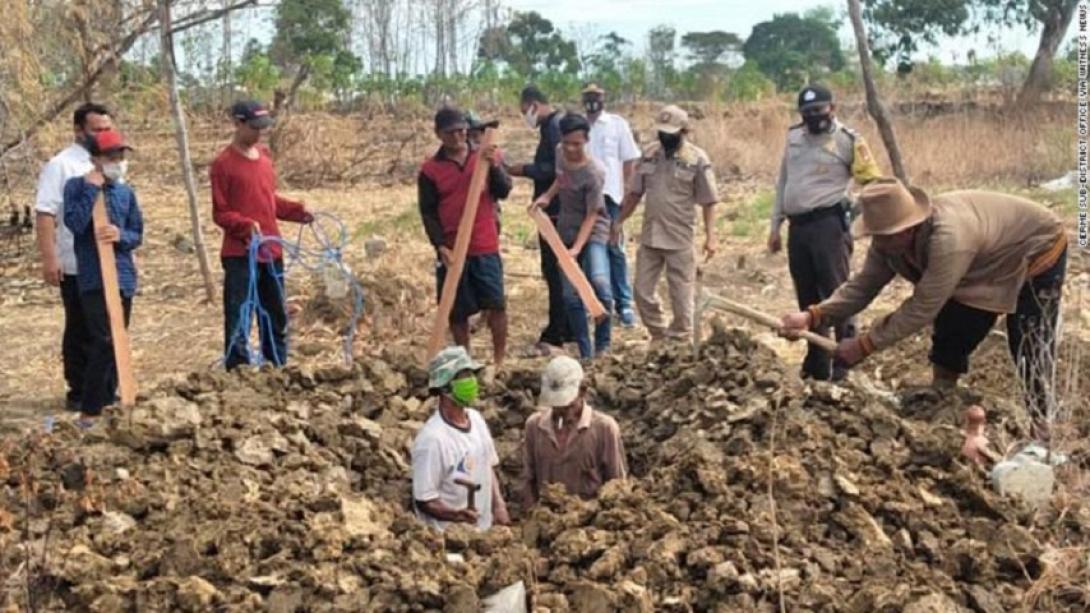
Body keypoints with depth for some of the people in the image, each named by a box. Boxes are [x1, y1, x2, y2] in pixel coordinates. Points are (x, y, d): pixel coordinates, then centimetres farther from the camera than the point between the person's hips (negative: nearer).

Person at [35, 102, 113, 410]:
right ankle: (78, 393, 13)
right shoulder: (61, 165, -9)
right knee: (80, 331, 3)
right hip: (77, 267, -6)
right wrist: (49, 259, -22)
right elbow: (44, 214, -15)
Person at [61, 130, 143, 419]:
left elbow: (137, 234, 9)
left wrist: (121, 236, -12)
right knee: (105, 342, -13)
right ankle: (90, 409, -5)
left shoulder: (126, 191, 10)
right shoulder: (77, 186, -3)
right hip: (94, 278, -6)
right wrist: (92, 189, -17)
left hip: (124, 276, 6)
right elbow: (75, 224, -17)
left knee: (118, 342, 11)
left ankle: (107, 401, 24)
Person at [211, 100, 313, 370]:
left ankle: (278, 371, 27)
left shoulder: (264, 155, 11)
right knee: (239, 320, -4)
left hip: (271, 250, 7)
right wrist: (246, 225, -26)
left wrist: (297, 211, 6)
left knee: (277, 315, 15)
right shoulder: (223, 163, -10)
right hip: (240, 255, -7)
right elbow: (220, 213, -10)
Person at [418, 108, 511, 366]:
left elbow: (503, 191, -3)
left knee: (497, 304, -2)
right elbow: (428, 212, -2)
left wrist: (494, 166, -20)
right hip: (451, 250, -1)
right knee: (457, 311, 6)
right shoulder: (430, 169, -1)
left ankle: (500, 360, 9)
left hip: (486, 249, 1)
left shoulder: (483, 158, 5)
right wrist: (441, 246, -12)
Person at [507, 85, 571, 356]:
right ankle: (566, 328, 26)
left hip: (555, 211, -11)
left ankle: (555, 337, -4)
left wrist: (524, 170, -17)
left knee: (554, 271, -7)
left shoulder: (554, 126, -15)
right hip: (557, 209, 11)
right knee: (561, 270, 16)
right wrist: (527, 169, 12)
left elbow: (557, 168, -24)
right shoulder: (556, 124, 17)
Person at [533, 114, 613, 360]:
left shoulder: (593, 173, -23)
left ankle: (602, 346, -15)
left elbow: (592, 215, -21)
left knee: (599, 281, -30)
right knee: (571, 295, 5)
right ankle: (586, 353, 15)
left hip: (592, 233, -6)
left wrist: (577, 248, -29)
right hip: (566, 234, 7)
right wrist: (547, 196, 2)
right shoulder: (560, 155, -4)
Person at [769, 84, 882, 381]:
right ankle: (817, 365, 21)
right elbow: (783, 183, 20)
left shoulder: (848, 140, -4)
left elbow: (874, 183, -4)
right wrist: (775, 225, 17)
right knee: (808, 299, 12)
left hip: (829, 225, -6)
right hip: (797, 227, 6)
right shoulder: (793, 137, 13)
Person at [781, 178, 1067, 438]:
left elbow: (922, 308, -39)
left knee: (1030, 356, -9)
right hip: (987, 264, 8)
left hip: (1037, 251, -8)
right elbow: (863, 285, -13)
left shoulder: (949, 237, -44)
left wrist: (863, 345, -33)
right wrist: (813, 316, -28)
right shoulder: (891, 237, -17)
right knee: (949, 340, 8)